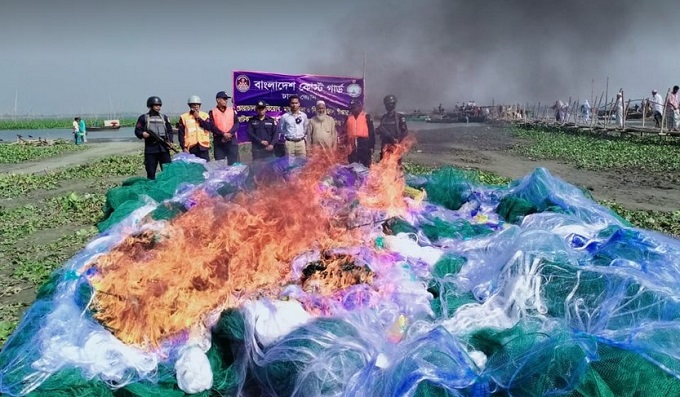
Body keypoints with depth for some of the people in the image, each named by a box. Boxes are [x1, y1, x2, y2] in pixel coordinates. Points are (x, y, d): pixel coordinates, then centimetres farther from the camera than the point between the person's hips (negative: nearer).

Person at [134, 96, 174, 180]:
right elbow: (137, 130, 4)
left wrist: (170, 141, 0)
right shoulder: (144, 118, 7)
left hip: (164, 147, 2)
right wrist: (142, 134, -18)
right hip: (150, 148, -2)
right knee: (151, 172, 2)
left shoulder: (164, 117, 16)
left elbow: (170, 131, 16)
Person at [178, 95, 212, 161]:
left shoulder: (205, 115, 10)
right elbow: (181, 134, 4)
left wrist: (198, 117, -5)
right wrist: (184, 147, -3)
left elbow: (209, 127, -6)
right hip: (190, 148, -1)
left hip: (203, 147, 1)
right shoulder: (184, 117, 6)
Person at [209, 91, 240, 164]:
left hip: (232, 140, 1)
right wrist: (223, 134, -17)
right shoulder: (212, 112, 5)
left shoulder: (232, 111, 11)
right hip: (219, 141, -1)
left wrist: (229, 133, -14)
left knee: (234, 162, -2)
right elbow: (212, 126, -6)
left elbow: (236, 124, 2)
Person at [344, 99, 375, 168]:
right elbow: (345, 131, 15)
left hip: (364, 143, -3)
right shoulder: (348, 118, 12)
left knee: (365, 165, -1)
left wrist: (371, 146, -5)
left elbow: (371, 131, 0)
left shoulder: (366, 116, 3)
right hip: (352, 145, 3)